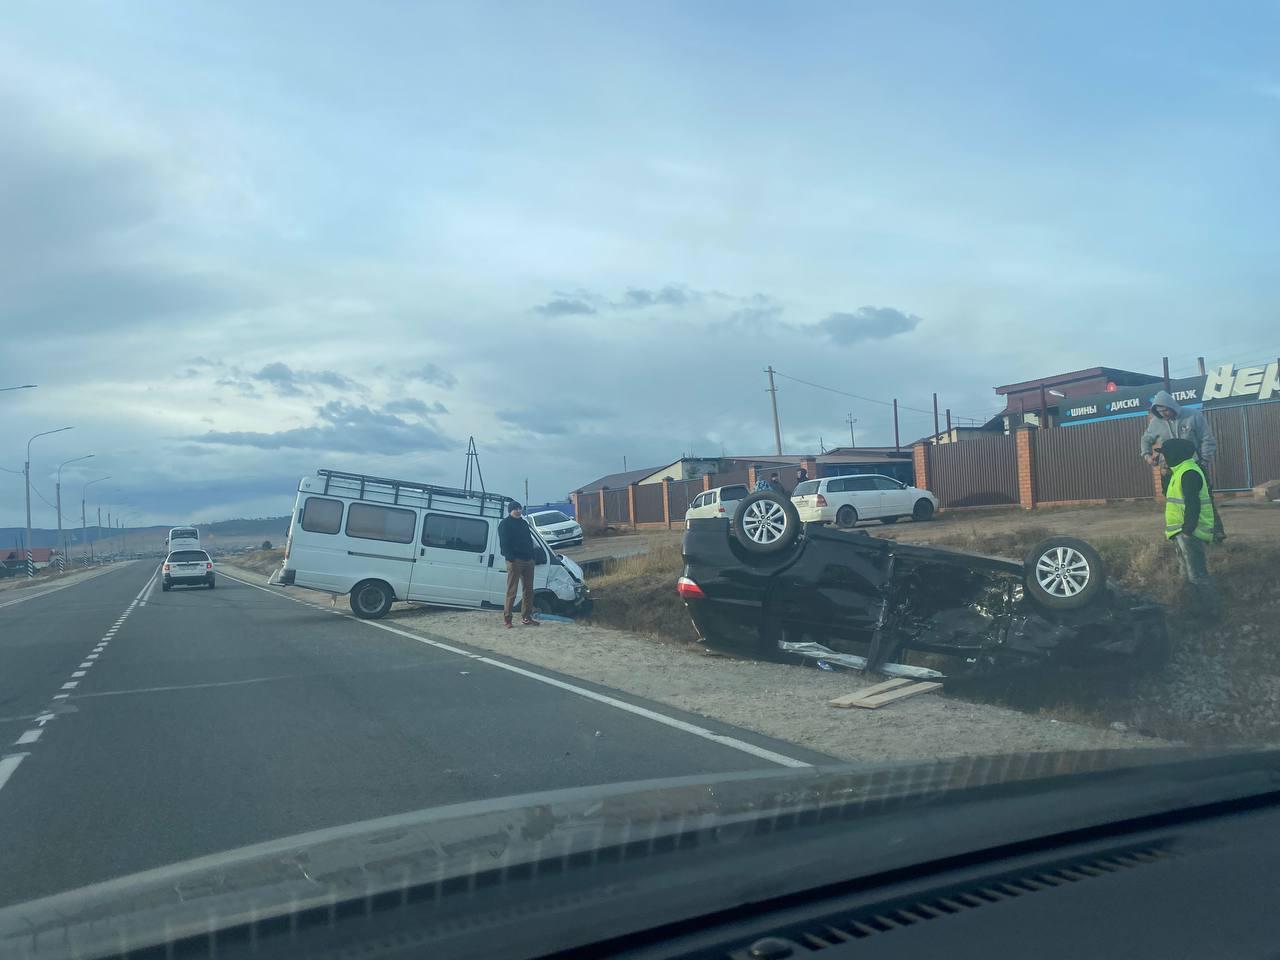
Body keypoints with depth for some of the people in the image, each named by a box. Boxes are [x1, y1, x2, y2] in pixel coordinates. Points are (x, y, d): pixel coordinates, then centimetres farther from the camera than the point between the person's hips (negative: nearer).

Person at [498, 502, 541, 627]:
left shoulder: (524, 523, 19)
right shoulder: (505, 524, -3)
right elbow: (503, 543, -10)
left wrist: (533, 555, 11)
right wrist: (510, 557, -20)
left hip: (528, 560, 8)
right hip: (515, 561, -8)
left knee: (528, 590, 10)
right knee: (512, 591, -7)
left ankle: (526, 617, 17)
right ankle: (507, 618, -3)